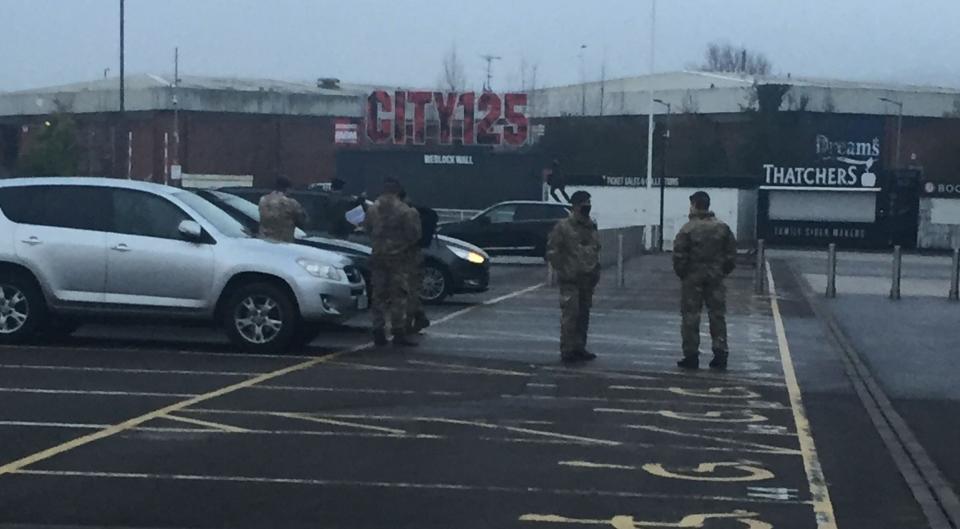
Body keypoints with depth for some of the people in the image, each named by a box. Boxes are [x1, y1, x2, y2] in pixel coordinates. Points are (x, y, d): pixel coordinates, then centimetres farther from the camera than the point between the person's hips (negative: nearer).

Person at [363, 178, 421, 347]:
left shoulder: (372, 209, 3)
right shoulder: (405, 211, -12)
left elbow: (366, 228, 11)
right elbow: (413, 234, -9)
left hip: (378, 256, 5)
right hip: (398, 256, -4)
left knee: (379, 295, 10)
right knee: (399, 295, -1)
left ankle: (378, 331, 9)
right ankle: (398, 331, -4)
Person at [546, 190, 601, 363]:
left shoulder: (592, 227, 13)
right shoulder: (563, 227, -7)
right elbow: (552, 252, -7)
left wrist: (595, 271, 14)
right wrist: (563, 270, -11)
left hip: (587, 279, 7)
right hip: (570, 280, -7)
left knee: (584, 315, 11)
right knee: (570, 315, -9)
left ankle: (579, 348, 19)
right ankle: (567, 351, -6)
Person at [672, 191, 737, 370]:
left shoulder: (687, 229, -11)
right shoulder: (722, 228, 2)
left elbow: (679, 256, -13)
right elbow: (731, 255, 4)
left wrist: (681, 274, 2)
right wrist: (723, 272, 13)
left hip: (692, 279, -3)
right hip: (715, 279, 3)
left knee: (691, 317, 3)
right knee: (717, 316, 9)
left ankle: (691, 356, 4)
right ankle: (720, 354, 7)